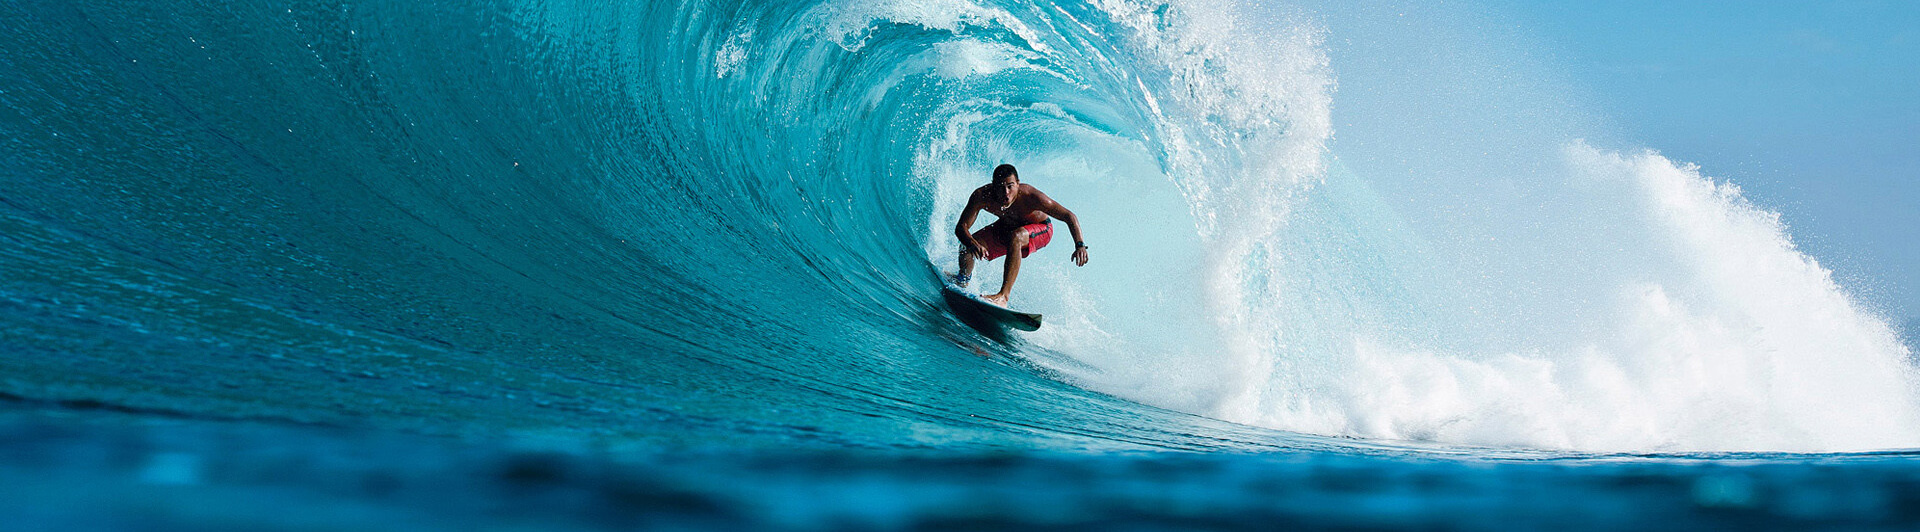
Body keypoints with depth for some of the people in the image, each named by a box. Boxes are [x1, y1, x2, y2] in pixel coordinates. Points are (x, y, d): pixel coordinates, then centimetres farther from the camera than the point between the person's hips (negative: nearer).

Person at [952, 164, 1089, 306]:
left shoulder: (1031, 196, -38)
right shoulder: (982, 196, -31)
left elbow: (1069, 216, -33)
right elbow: (961, 227, -28)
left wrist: (1080, 245, -48)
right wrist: (973, 244, -50)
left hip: (1040, 230, -4)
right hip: (1005, 226, 4)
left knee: (1015, 237, -37)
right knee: (967, 247, -12)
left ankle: (1003, 296, -39)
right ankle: (963, 280, 24)